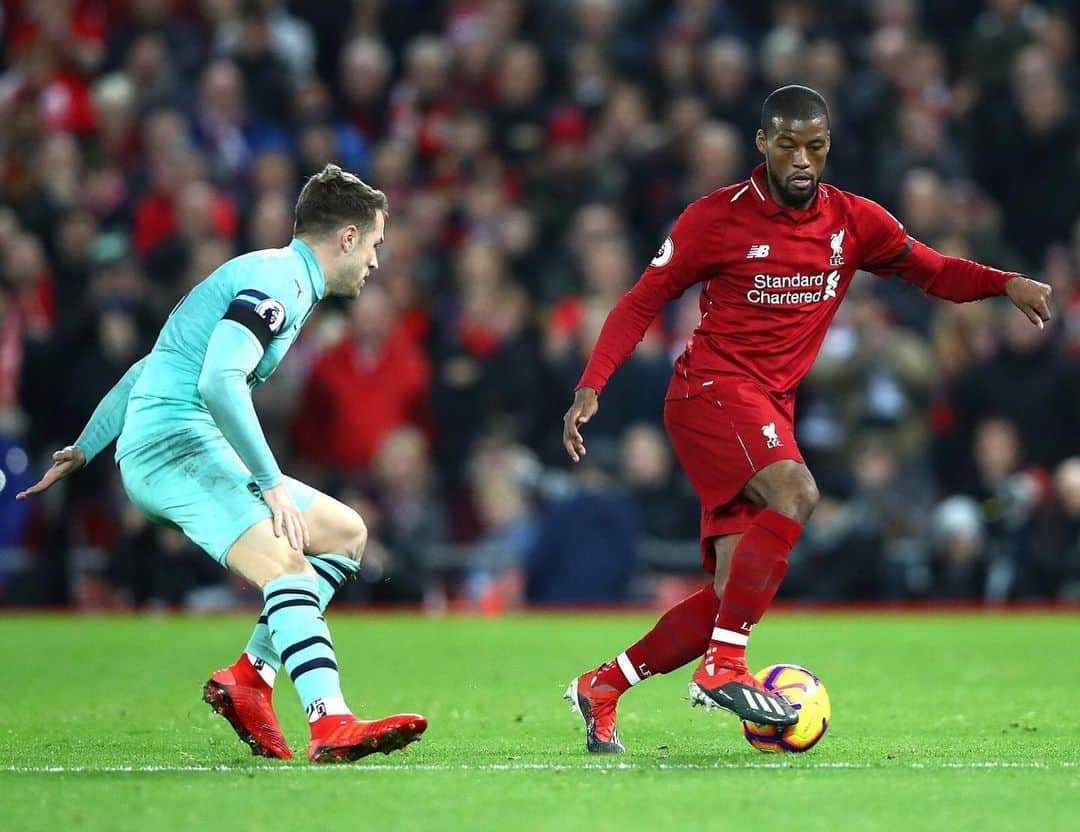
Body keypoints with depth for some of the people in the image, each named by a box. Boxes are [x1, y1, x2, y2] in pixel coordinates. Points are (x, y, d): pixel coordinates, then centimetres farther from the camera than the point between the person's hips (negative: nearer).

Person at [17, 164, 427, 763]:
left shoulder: (278, 279, 23)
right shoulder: (279, 279, -9)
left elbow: (149, 367, 29)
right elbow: (218, 382, -25)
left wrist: (85, 449, 34)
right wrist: (273, 485, -24)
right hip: (175, 443, -10)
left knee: (346, 533, 13)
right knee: (288, 564, -27)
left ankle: (249, 677, 4)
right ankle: (331, 725, -43)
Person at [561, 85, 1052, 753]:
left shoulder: (852, 221, 6)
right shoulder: (716, 218, -6)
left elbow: (931, 270, 14)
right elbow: (642, 303, 0)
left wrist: (1007, 283, -5)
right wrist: (592, 386, -10)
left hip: (771, 411, 6)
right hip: (710, 388, -6)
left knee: (732, 599, -1)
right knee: (795, 492, -33)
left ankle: (602, 688, 14)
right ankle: (724, 666, -32)